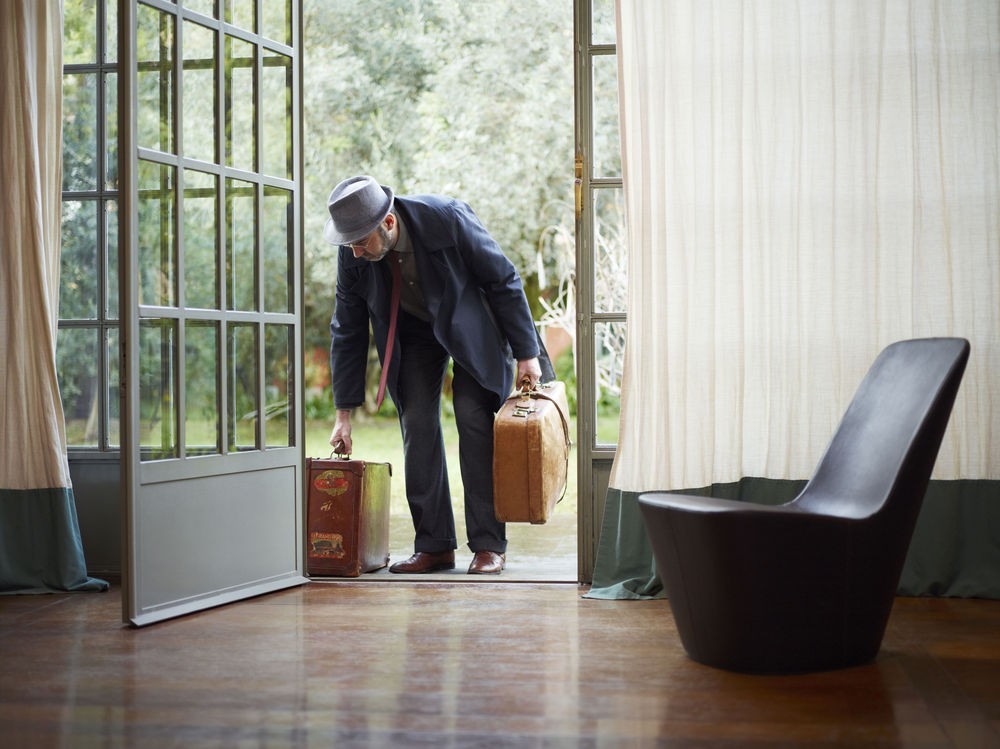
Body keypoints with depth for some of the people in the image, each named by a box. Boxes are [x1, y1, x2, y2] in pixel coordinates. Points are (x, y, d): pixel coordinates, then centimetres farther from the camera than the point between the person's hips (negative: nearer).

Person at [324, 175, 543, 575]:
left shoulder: (447, 219, -33)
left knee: (474, 421, -13)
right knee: (417, 426, -6)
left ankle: (489, 545, -8)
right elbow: (347, 331, -7)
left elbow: (504, 280, -19)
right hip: (413, 332, 4)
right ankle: (434, 546, 0)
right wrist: (344, 414, -7)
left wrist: (526, 353, -17)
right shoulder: (352, 255, -20)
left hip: (471, 325, -3)